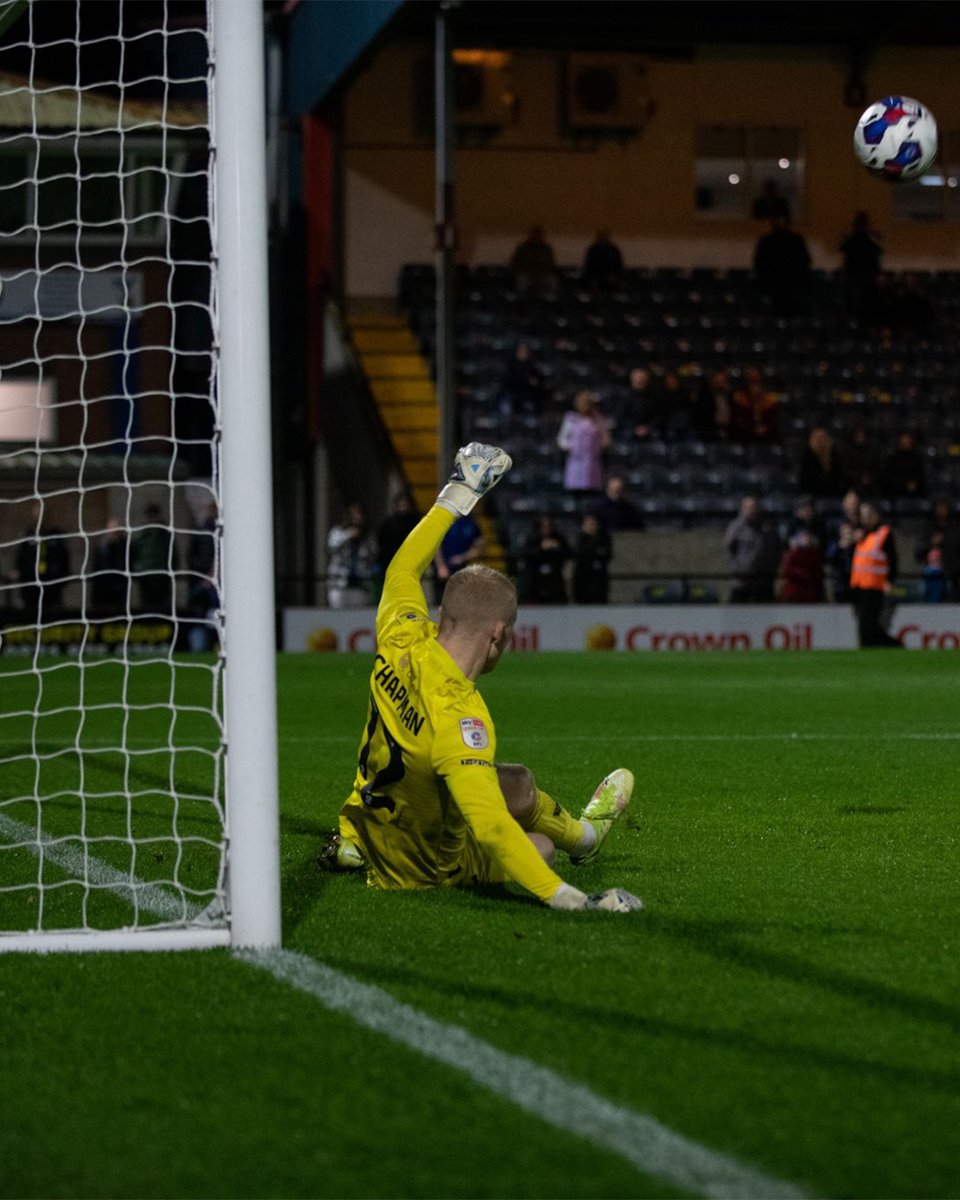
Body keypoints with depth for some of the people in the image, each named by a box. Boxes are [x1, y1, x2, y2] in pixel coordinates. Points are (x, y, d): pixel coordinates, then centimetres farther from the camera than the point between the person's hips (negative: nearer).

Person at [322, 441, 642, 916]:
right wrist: (570, 900, -45)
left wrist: (458, 494, 15)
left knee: (519, 783, 26)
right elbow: (490, 828, -44)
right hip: (427, 870, -6)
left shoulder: (402, 637, -17)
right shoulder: (459, 715, -37)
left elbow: (403, 568, 6)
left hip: (367, 816, 6)